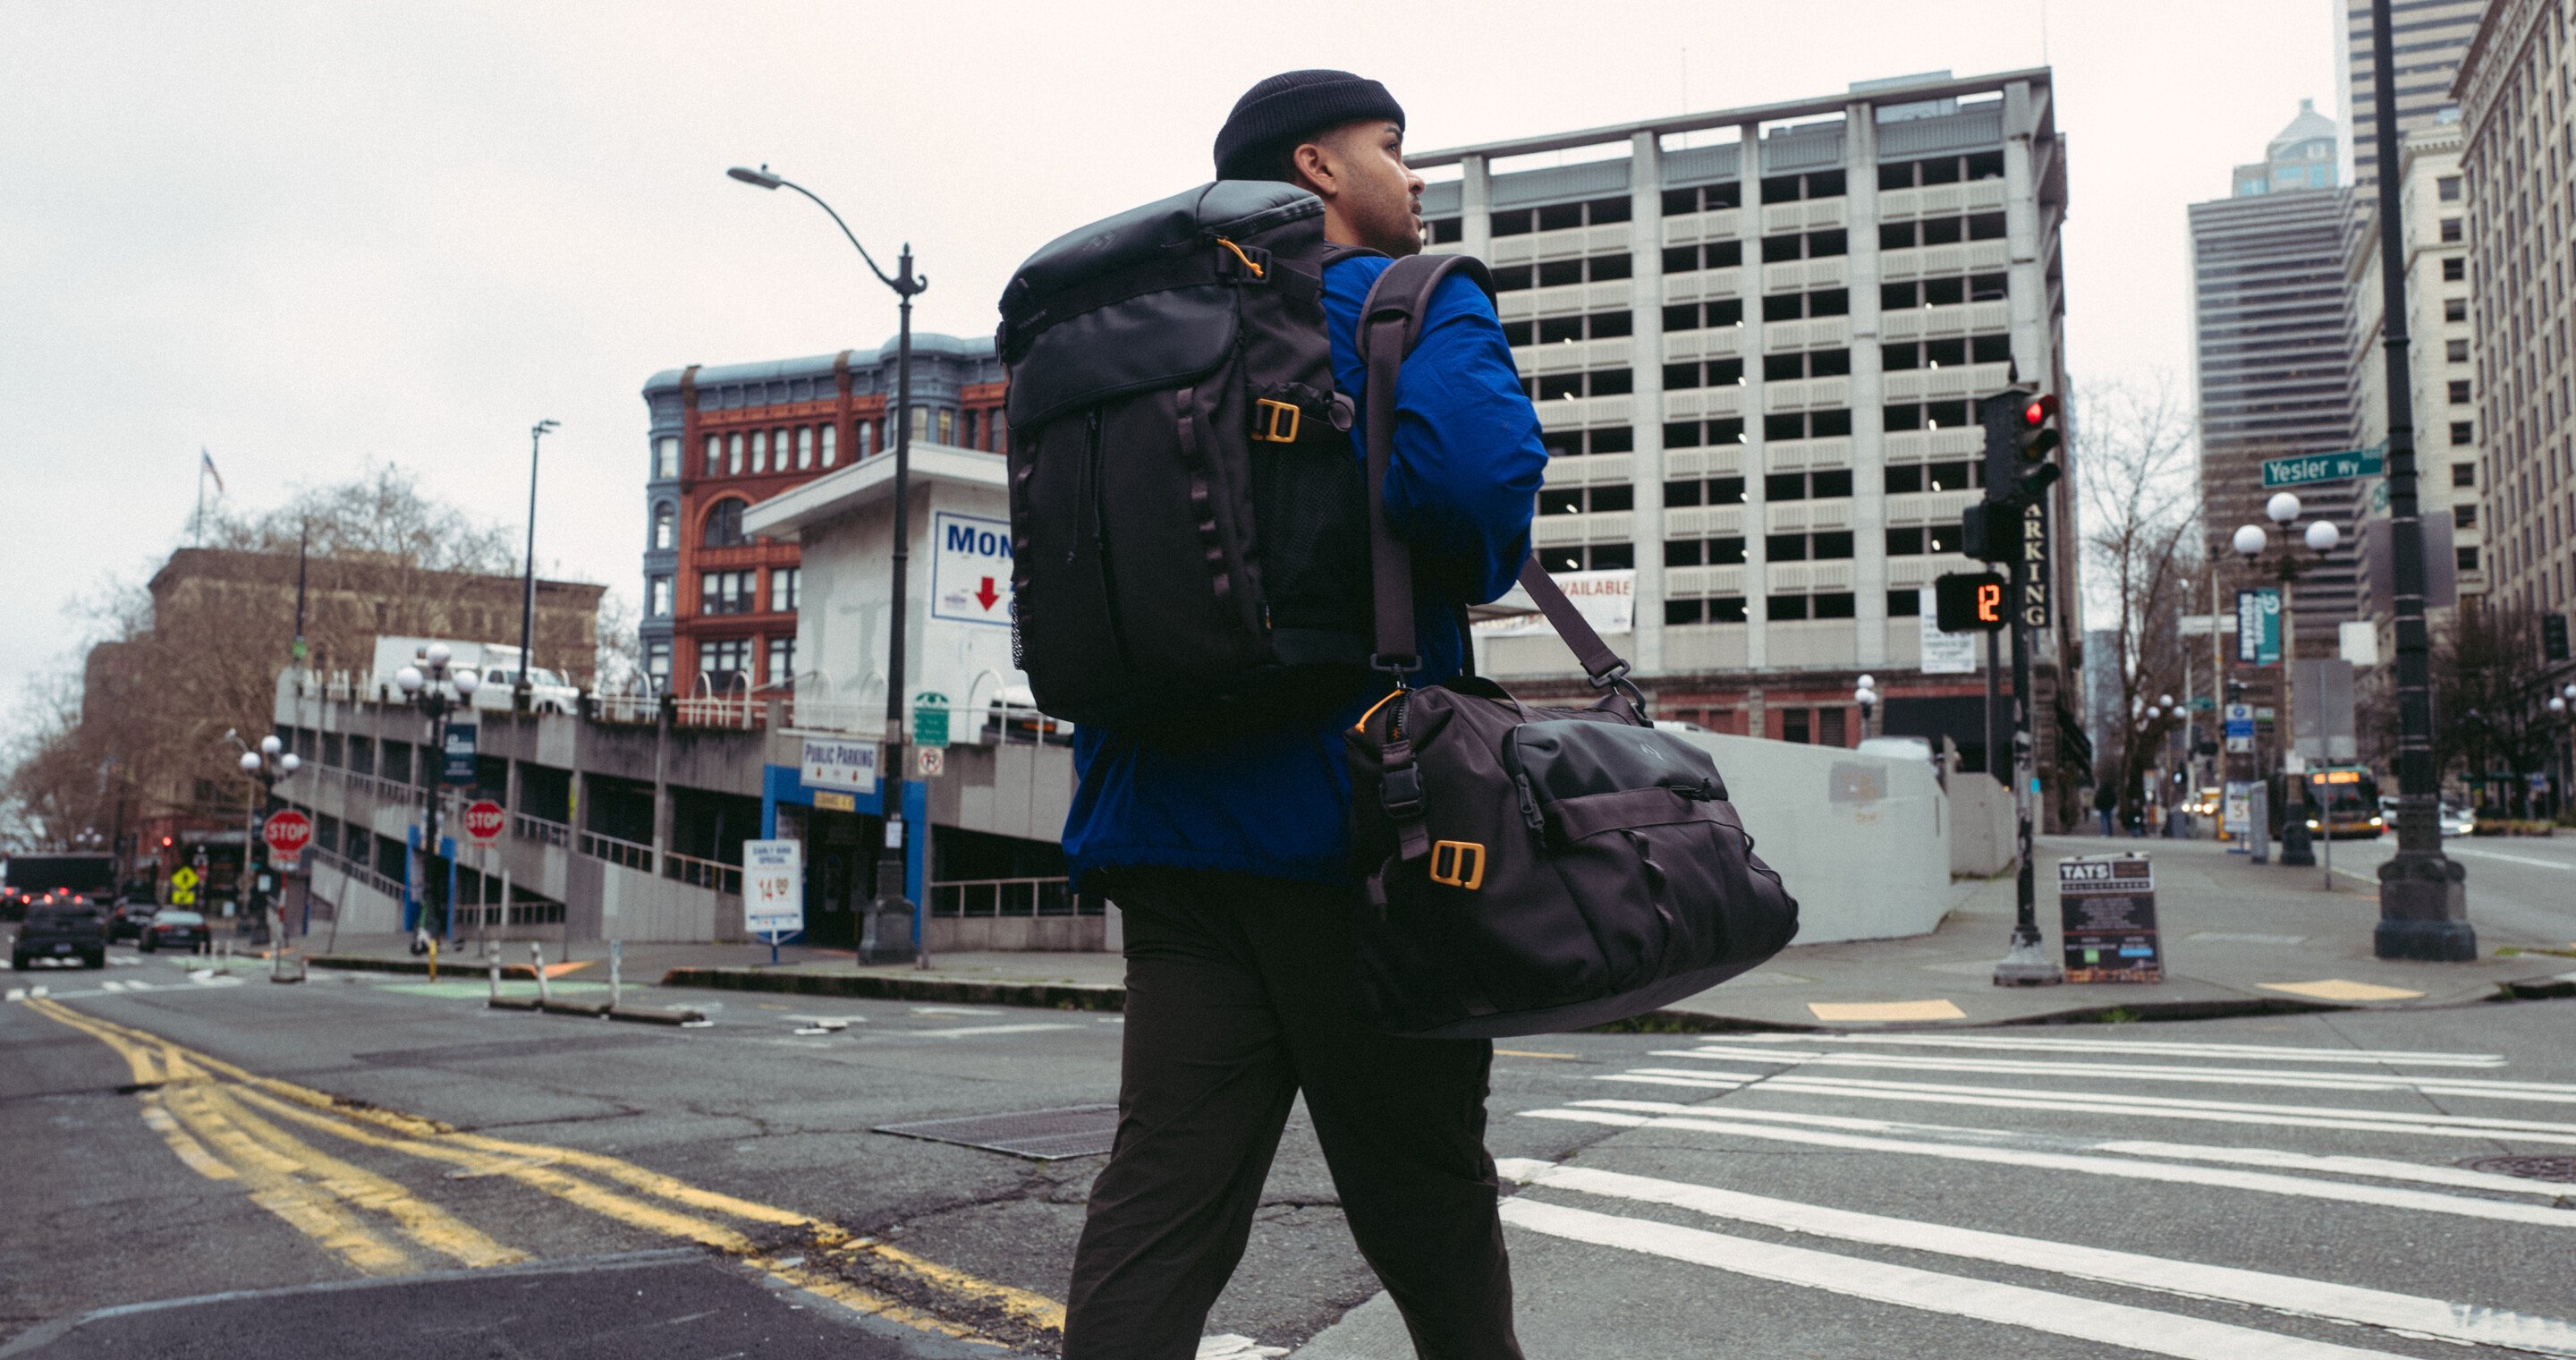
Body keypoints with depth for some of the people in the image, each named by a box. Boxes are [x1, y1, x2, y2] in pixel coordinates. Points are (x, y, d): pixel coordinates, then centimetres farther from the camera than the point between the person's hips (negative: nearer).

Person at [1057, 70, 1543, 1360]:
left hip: (1170, 817, 6)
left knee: (1160, 1190, 5)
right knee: (1426, 1193, 9)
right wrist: (1473, 573, -1)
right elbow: (1476, 478, -23)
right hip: (1352, 816, -6)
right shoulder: (1415, 307, -2)